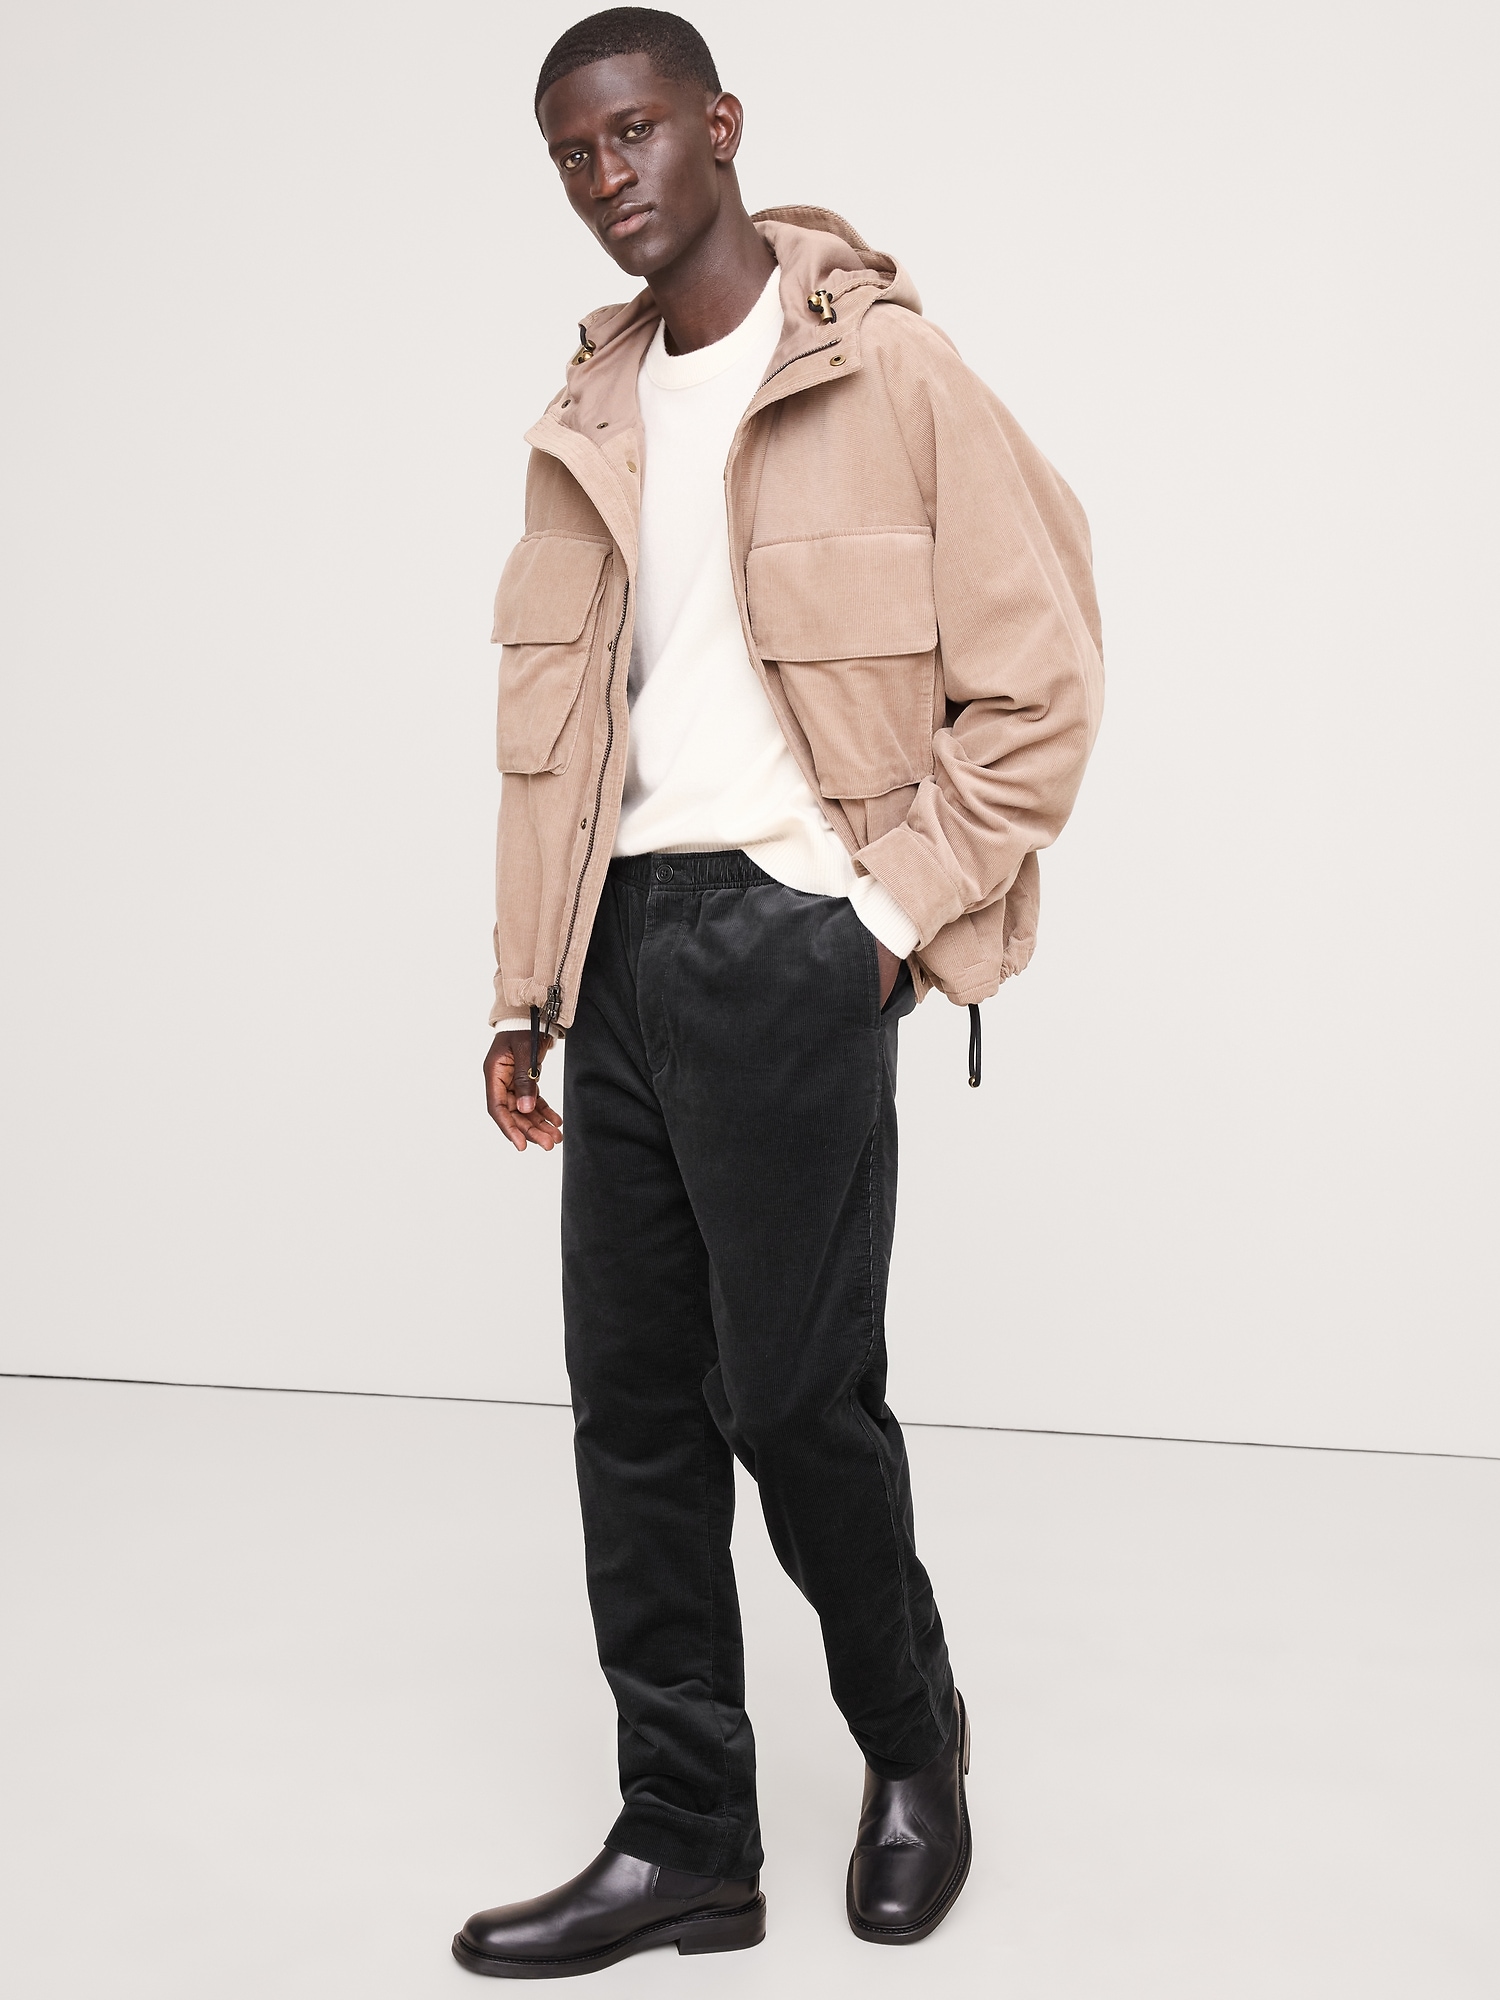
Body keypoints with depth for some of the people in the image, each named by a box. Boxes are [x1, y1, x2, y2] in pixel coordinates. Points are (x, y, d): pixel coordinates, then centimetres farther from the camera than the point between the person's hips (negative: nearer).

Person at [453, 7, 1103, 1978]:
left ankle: (913, 1744, 29)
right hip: (625, 944, 6)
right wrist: (530, 986, 11)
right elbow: (551, 711, 15)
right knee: (634, 1406, 8)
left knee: (796, 1393, 0)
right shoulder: (590, 420, 15)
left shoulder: (887, 370, -3)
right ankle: (684, 1841, 22)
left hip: (787, 936, -6)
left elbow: (1037, 678, -5)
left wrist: (905, 912, -9)